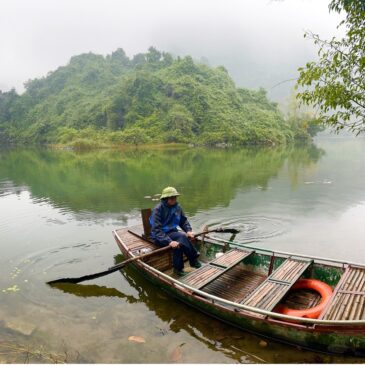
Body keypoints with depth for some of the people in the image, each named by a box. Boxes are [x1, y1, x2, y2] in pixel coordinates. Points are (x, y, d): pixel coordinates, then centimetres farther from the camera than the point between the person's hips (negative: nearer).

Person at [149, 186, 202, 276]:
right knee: (182, 236, -28)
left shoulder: (177, 207, 0)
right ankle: (194, 260, -14)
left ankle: (178, 268, -14)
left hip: (172, 233, 5)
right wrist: (169, 241, -36)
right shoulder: (158, 209, -18)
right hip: (159, 237, -5)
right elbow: (156, 230, -24)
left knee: (180, 243, -30)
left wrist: (189, 231, -11)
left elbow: (184, 221, 10)